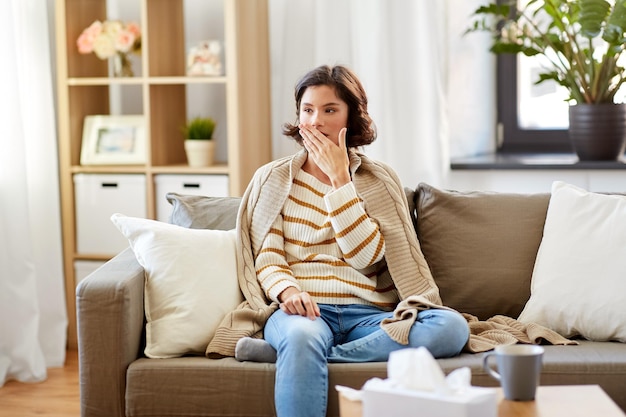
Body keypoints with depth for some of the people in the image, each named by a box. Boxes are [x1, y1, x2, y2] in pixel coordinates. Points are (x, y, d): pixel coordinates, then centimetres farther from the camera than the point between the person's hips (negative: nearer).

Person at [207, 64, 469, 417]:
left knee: (452, 326, -30)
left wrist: (340, 177, -5)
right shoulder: (272, 179, 11)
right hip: (305, 309, -3)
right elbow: (267, 259, 4)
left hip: (367, 313, 3)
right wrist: (287, 289, -20)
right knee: (302, 335, -41)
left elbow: (365, 256, -5)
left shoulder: (379, 180, 11)